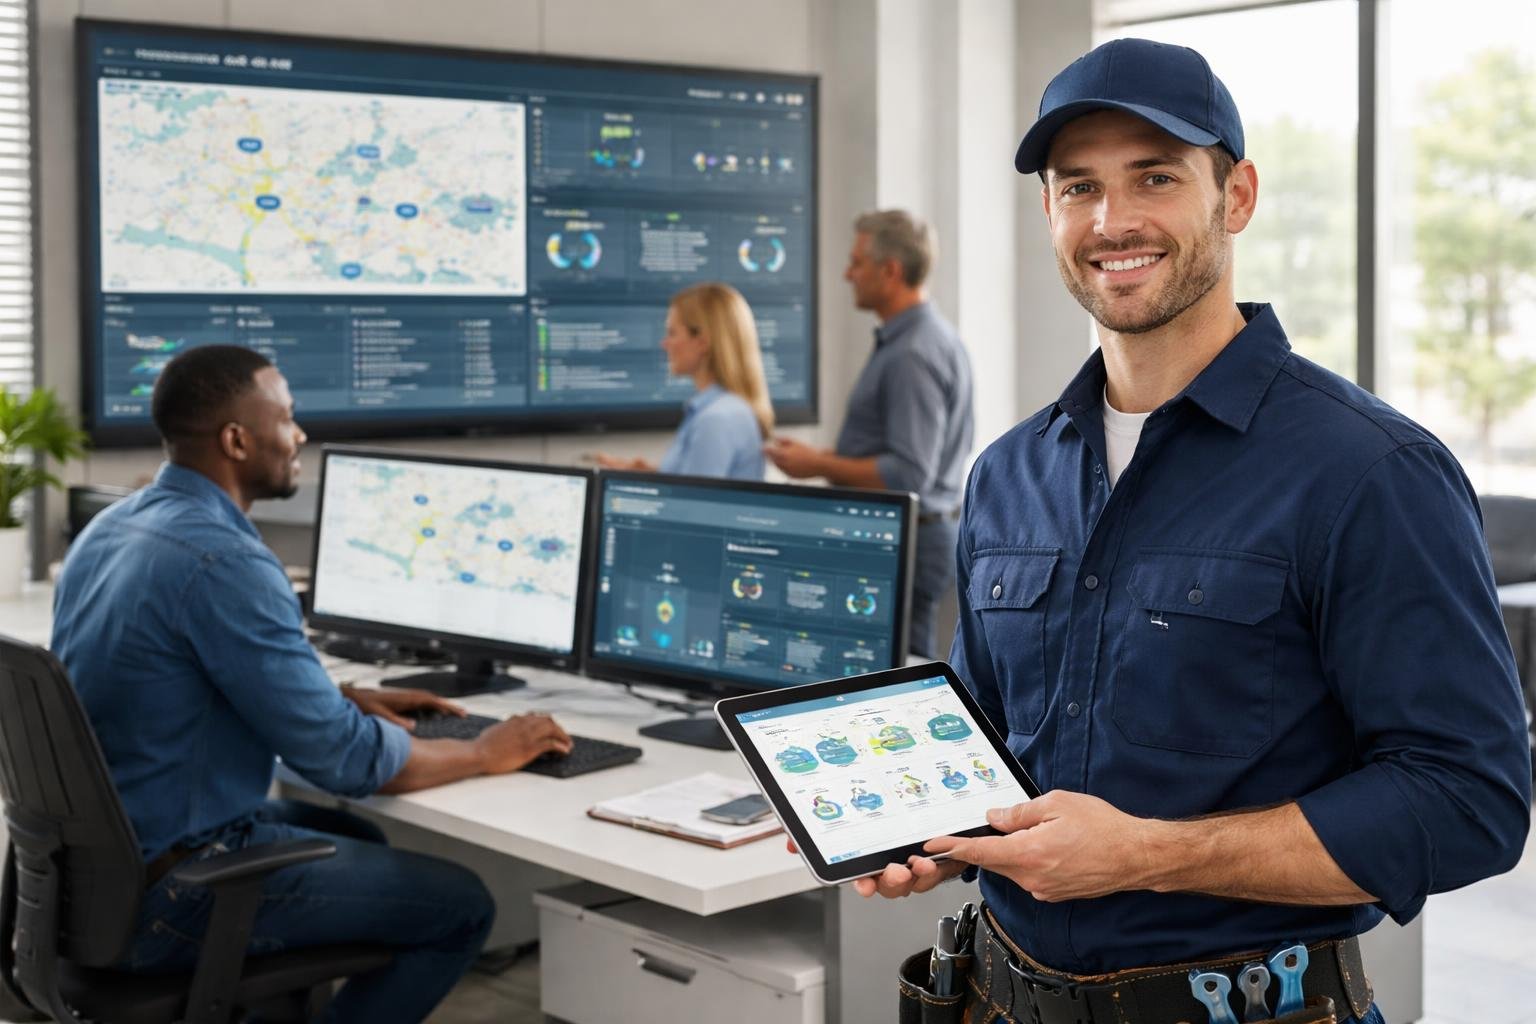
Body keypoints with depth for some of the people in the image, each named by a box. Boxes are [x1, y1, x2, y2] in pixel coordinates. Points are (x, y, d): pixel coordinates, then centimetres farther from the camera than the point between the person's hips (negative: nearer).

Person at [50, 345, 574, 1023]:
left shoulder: (110, 528, 6)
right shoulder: (223, 563, -24)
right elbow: (343, 761, -21)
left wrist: (345, 701, 16)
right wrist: (486, 754, -6)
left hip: (90, 858, 10)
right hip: (165, 899, -10)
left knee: (351, 838, 29)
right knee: (461, 906, 1)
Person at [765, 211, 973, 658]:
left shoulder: (911, 356, -20)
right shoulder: (937, 336, 13)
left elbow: (908, 476, -25)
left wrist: (820, 465, -15)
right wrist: (835, 456, 17)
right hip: (925, 533, 11)